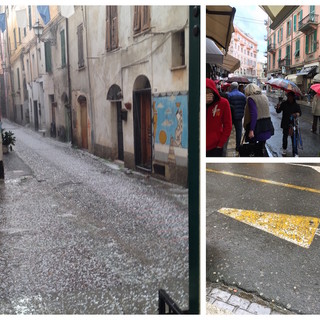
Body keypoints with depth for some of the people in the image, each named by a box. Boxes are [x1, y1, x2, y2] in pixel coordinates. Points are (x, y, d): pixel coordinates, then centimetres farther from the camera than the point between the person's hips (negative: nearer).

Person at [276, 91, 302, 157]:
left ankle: (295, 153, 2)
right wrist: (278, 108, -28)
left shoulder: (296, 105, -4)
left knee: (294, 137, -3)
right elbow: (278, 111, -6)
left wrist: (297, 114, -26)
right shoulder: (284, 103, -3)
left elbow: (299, 112, -2)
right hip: (285, 123, 1)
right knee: (285, 136, 15)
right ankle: (284, 149, 36)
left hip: (293, 124, -1)